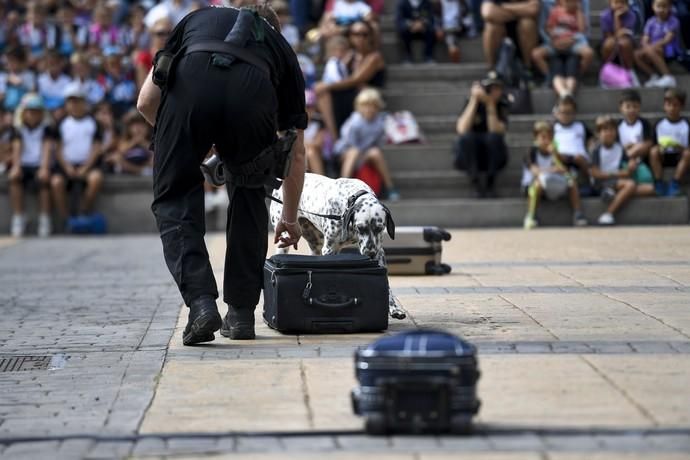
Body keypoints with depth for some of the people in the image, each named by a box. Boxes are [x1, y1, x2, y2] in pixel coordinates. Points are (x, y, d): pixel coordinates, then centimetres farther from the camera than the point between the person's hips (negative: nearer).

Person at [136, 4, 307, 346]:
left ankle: (201, 303, -1)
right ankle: (241, 313, 25)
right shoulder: (281, 48, 37)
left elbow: (146, 103, 29)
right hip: (252, 98, 1)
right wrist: (290, 219, 52)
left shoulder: (197, 19, 39)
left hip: (189, 88, -1)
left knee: (174, 201, 16)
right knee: (249, 196, 27)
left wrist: (181, 143, 45)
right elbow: (296, 153, 40)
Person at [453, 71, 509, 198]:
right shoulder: (471, 103, -5)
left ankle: (490, 183, -22)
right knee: (465, 138, -32)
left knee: (494, 137, -31)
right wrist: (474, 100, -23)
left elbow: (496, 131, -22)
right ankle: (477, 183, -30)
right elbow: (462, 130, -23)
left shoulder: (501, 105, -4)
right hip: (470, 156, 0)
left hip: (493, 155, 0)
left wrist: (490, 105, -26)